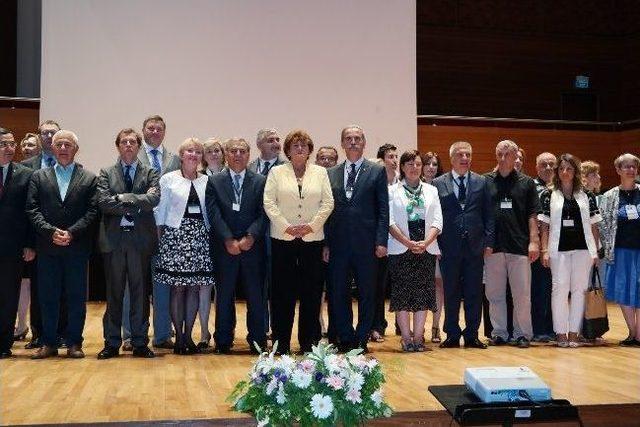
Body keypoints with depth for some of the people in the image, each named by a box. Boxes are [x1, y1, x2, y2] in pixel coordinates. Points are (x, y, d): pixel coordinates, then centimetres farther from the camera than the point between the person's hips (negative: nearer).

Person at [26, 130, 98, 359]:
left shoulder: (89, 178, 6)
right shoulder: (38, 177, 10)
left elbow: (92, 211, -2)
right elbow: (33, 210, 2)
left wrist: (71, 233, -13)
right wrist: (52, 232, -12)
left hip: (77, 247, -1)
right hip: (47, 247, 1)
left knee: (76, 297, 3)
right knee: (47, 297, 6)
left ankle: (74, 342, 13)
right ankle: (49, 342, 16)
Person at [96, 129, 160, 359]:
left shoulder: (150, 173, 7)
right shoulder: (106, 173, 8)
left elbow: (154, 199, -10)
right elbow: (103, 202, -7)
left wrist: (123, 198, -13)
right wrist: (135, 207, -11)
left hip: (141, 239, 0)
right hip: (113, 239, 0)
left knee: (140, 292, 5)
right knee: (113, 293, 6)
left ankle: (140, 342, 13)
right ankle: (112, 343, 15)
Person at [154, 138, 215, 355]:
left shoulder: (207, 181, 10)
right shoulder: (168, 179, 3)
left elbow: (210, 211, 12)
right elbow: (160, 211, 3)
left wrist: (209, 234, 6)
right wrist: (161, 238, -2)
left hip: (200, 237, 3)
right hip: (175, 235, -2)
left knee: (194, 287, 3)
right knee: (177, 287, -2)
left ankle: (188, 335, 12)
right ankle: (179, 336, 7)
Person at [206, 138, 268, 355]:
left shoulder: (260, 181, 7)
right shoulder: (214, 181, 6)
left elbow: (263, 214, 0)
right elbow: (214, 214, -3)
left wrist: (250, 237, -13)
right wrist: (229, 240, -12)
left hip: (253, 246, 0)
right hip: (224, 247, 0)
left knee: (256, 295, 3)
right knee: (224, 294, 6)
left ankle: (257, 341, 13)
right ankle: (223, 341, 15)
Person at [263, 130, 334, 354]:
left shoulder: (320, 172, 10)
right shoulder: (276, 172, 7)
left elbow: (328, 203, 4)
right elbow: (269, 203, -1)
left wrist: (312, 225, -8)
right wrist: (286, 226, -10)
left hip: (312, 238, 1)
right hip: (283, 239, -1)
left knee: (311, 292, 2)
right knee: (282, 291, 1)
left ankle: (309, 341, 11)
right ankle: (281, 342, 9)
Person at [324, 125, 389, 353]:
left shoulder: (377, 171, 3)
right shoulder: (332, 174, 11)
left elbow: (383, 210, -1)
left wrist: (381, 241, -9)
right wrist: (326, 243, 3)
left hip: (366, 243, -2)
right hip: (338, 243, 3)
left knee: (367, 294, 5)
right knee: (338, 293, 6)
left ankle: (361, 339, 17)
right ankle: (346, 338, 19)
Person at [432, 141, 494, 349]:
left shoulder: (481, 182, 8)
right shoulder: (438, 184, 4)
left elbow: (489, 215, 7)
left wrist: (489, 242, -1)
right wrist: (435, 244, -4)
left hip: (475, 246, 1)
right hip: (449, 247, -1)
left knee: (474, 293, 5)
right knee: (451, 293, 6)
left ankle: (472, 335, 15)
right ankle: (452, 335, 16)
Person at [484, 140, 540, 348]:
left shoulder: (526, 183, 8)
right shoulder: (486, 181, 7)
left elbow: (532, 215, 5)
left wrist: (533, 241, -4)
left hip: (519, 246, -1)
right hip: (493, 246, 1)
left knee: (522, 293, 1)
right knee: (494, 293, 6)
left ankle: (522, 333, 12)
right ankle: (499, 333, 16)